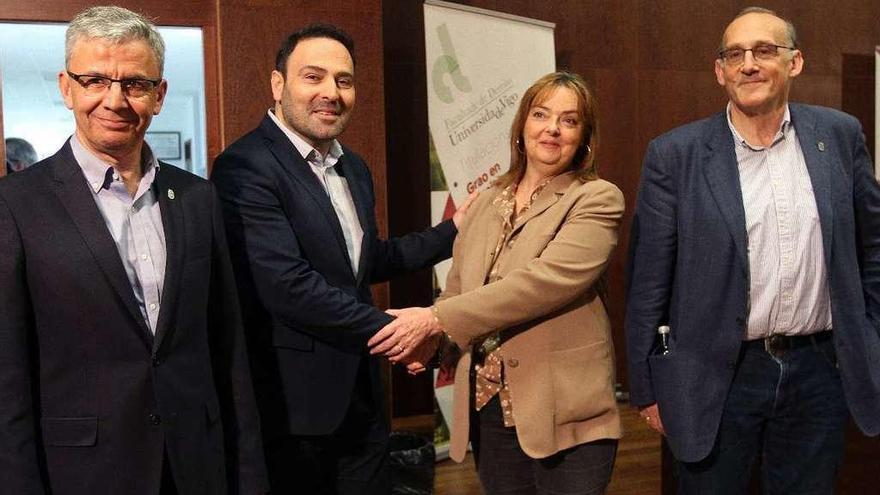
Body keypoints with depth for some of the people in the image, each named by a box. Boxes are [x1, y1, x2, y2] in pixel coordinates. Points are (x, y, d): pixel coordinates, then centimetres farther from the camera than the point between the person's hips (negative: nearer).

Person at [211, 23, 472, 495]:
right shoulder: (246, 167, -16)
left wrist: (453, 230, 19)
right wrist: (390, 328, -16)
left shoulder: (354, 168, 11)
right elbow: (288, 286, -25)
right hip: (290, 402, -7)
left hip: (359, 394, 8)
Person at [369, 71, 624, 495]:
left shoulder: (597, 200, -7)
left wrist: (436, 319, -22)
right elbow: (458, 287, 14)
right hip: (488, 410, 5)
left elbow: (546, 280, -20)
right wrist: (425, 337, -8)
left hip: (563, 414, -4)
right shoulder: (487, 204, 10)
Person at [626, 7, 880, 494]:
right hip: (718, 378, -2)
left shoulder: (839, 135, 2)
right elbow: (648, 281, -5)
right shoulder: (675, 155, -7)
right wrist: (649, 387, -3)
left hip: (820, 370, 3)